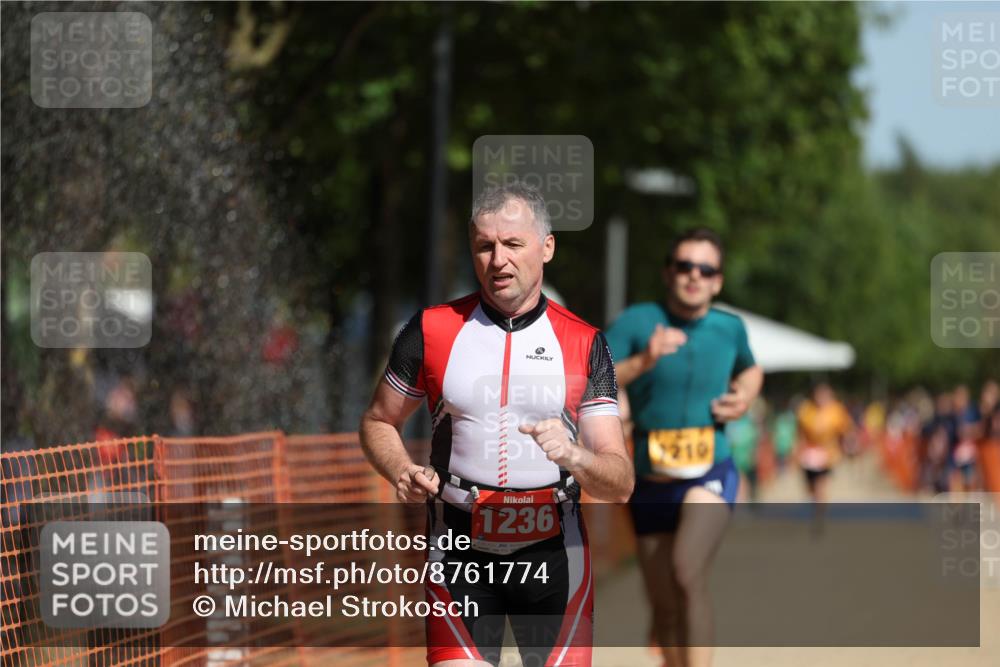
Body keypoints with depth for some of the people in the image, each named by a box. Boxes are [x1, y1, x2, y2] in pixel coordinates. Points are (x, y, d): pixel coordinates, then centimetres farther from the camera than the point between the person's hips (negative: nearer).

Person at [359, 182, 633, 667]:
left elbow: (620, 484, -2)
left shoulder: (584, 344, 1)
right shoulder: (432, 330, 1)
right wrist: (402, 472, -7)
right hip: (460, 554, -1)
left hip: (554, 553, 1)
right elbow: (378, 422, 14)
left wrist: (574, 456, -24)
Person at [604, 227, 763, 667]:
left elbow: (750, 370, 28)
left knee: (687, 573, -27)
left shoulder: (730, 329, 4)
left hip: (710, 475, -1)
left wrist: (745, 396, 6)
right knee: (664, 606, 8)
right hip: (651, 482, 1)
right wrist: (642, 362, -27)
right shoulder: (637, 322, -5)